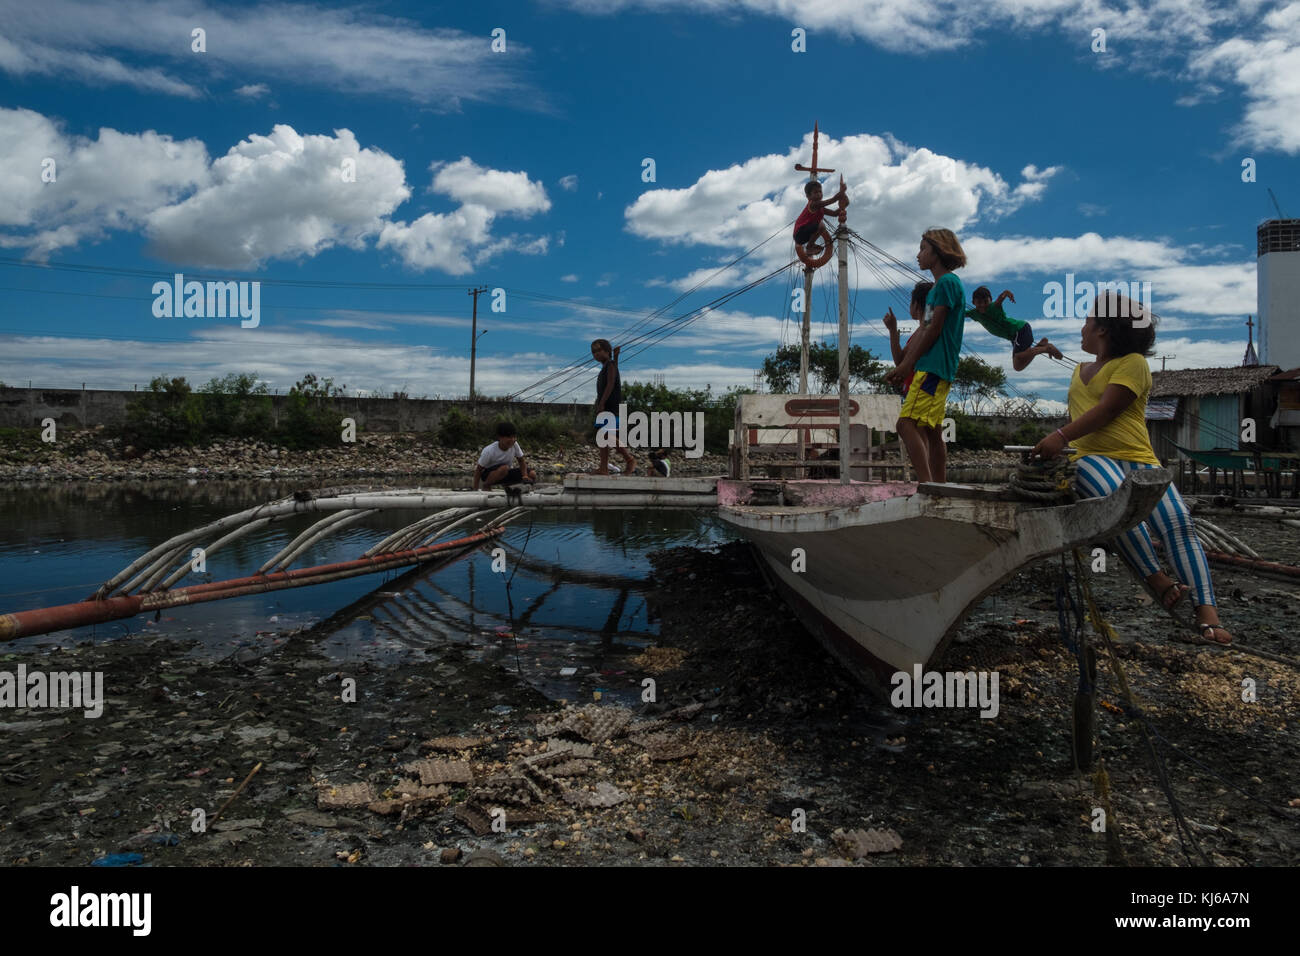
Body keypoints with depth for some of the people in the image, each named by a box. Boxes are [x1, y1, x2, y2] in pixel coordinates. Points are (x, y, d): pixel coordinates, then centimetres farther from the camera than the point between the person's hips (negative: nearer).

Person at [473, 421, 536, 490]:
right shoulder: (489, 451, -26)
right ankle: (486, 486, -14)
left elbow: (521, 461, -1)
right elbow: (478, 470, -18)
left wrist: (525, 476, -18)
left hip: (506, 474, 5)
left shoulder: (514, 445, -15)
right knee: (504, 468, -38)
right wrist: (475, 490, -20)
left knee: (532, 474, -13)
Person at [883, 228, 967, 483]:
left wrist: (907, 365, -9)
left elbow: (934, 328, -13)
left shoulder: (947, 282, -7)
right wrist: (902, 368, 13)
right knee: (931, 432, 10)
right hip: (935, 368, 10)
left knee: (906, 423, -19)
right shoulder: (937, 287, 23)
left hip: (934, 367, -10)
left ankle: (926, 484, -24)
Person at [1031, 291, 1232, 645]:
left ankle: (1207, 614, -32)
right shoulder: (1080, 371, 29)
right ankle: (1160, 582, -33)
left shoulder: (1132, 362, 5)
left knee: (1178, 520, -27)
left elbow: (1106, 410, -10)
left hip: (1138, 457, -3)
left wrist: (1061, 436, -22)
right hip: (1093, 457, 3)